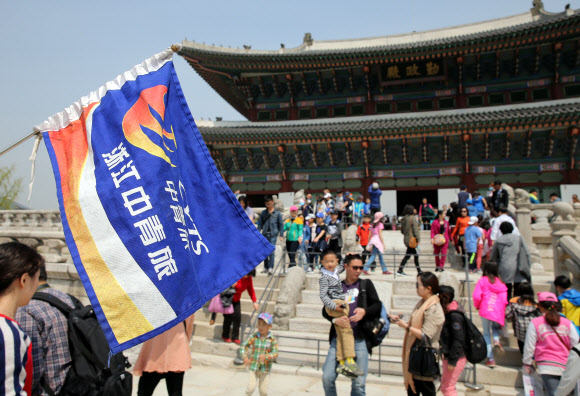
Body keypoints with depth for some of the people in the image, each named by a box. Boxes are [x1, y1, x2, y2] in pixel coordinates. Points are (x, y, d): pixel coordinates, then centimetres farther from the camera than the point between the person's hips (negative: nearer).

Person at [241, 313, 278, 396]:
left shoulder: (273, 340, -9)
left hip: (265, 369, 0)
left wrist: (265, 356, -33)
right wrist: (245, 357, -25)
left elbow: (275, 354, -15)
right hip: (254, 368, 0)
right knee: (251, 387, -8)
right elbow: (243, 347, -7)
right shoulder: (253, 337, -7)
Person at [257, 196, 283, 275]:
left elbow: (280, 224, 4)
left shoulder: (277, 213, 4)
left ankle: (271, 268, -12)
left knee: (271, 251, -10)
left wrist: (281, 235, -1)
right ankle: (266, 267, 18)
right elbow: (260, 224, 13)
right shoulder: (263, 213, 11)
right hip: (265, 234, 3)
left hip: (273, 234, -3)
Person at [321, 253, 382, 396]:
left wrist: (364, 311, -14)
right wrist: (335, 319, -14)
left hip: (360, 339, -1)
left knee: (359, 383, -1)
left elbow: (378, 305, 7)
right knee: (327, 378, -3)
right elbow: (325, 310, 7)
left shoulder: (366, 284, 11)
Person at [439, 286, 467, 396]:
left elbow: (458, 340, -23)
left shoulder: (455, 316, -23)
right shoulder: (446, 312, 6)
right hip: (448, 355, 9)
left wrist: (452, 361, -20)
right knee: (445, 386, 18)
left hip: (457, 357, -9)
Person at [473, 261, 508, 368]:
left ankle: (490, 359, 5)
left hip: (485, 311, -2)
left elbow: (476, 296, -9)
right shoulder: (501, 283, 7)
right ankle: (496, 340, -2)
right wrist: (501, 310, 17)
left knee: (487, 334, 8)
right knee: (495, 327, 29)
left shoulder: (482, 281, -1)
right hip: (498, 313, 2)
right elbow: (505, 300, 2)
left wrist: (477, 306, 9)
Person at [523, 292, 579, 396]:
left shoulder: (535, 323, -4)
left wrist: (527, 364, 12)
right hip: (565, 366, 3)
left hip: (546, 366, -3)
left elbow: (529, 346, 0)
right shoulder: (567, 323, 2)